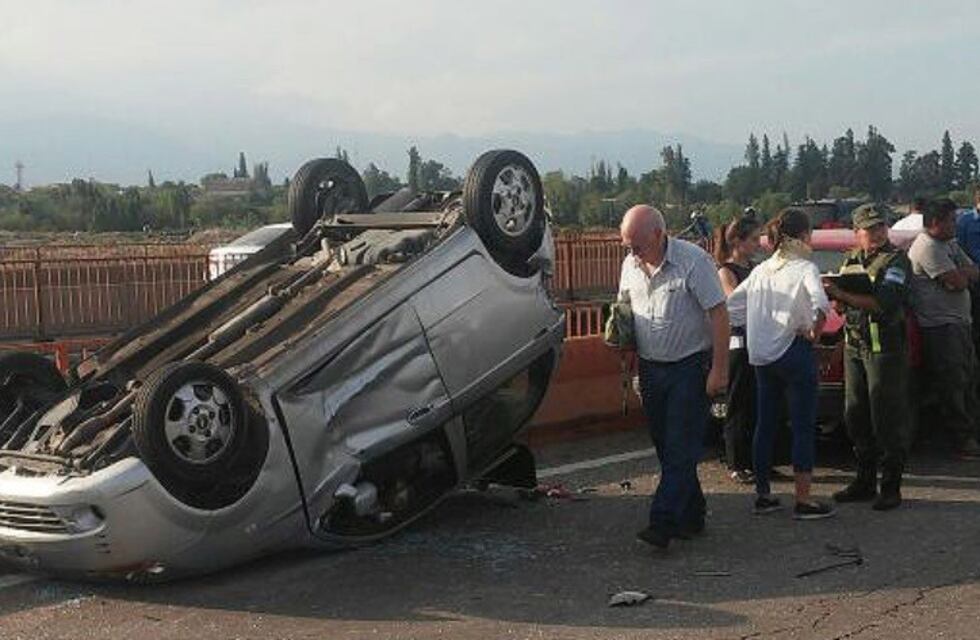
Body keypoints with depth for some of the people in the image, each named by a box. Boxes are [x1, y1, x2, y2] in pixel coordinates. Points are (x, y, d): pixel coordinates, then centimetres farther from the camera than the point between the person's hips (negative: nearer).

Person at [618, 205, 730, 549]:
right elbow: (624, 307, 20)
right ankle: (691, 516, 21)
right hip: (650, 367, 7)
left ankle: (663, 524, -11)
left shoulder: (693, 260, -14)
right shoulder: (630, 265, 5)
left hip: (689, 366, -7)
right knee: (665, 446, 10)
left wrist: (719, 369, -18)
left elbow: (718, 314, -14)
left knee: (681, 448, -8)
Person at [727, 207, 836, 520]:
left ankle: (763, 494, 19)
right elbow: (820, 303, -28)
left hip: (762, 356, 7)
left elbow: (732, 304, 13)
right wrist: (815, 330, -13)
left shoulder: (761, 270, 10)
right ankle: (803, 500, 2)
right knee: (803, 426, 0)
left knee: (765, 424, 12)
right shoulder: (804, 268, -10)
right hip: (794, 352, -7)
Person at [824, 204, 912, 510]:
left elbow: (884, 303, -22)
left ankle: (891, 487, 4)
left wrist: (842, 295, -24)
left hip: (886, 349, -7)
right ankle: (865, 481, 21)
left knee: (887, 419, -3)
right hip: (854, 346, 7)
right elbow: (841, 306, 19)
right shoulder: (851, 261, 14)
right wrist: (837, 301, -5)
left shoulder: (895, 261, -7)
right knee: (855, 416, 11)